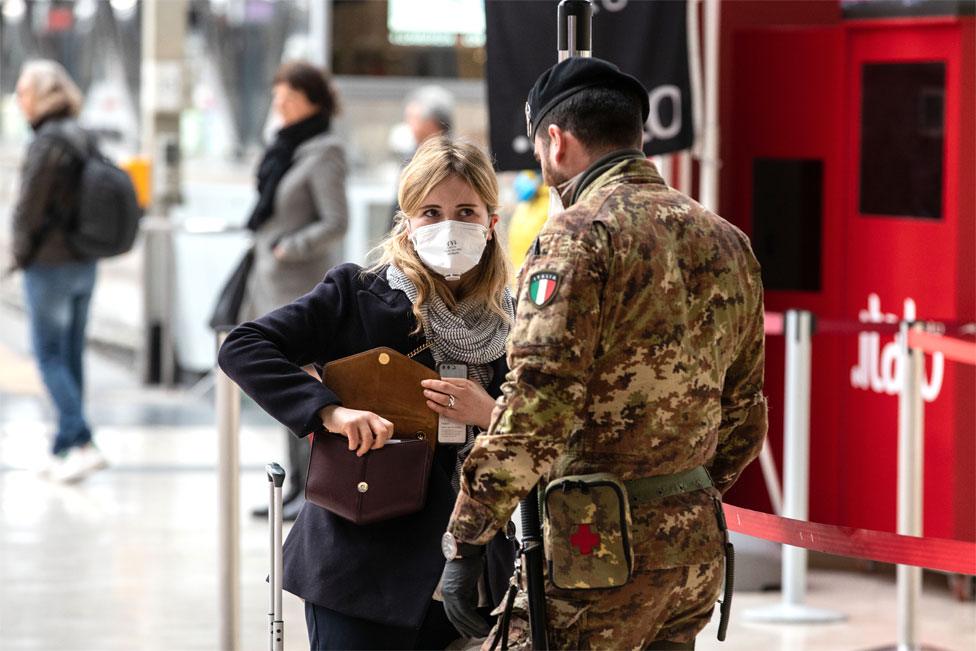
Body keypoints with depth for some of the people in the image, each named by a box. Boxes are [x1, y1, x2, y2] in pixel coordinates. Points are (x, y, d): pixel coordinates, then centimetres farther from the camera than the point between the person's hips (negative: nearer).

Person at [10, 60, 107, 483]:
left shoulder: (48, 143, -17)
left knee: (50, 357, -2)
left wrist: (20, 254, -3)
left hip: (50, 267, -8)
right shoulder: (83, 140, 8)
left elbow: (29, 207, -17)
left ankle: (83, 444, -12)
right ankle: (64, 449, 18)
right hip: (84, 263, 8)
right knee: (72, 357, 13)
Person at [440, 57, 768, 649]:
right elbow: (744, 411, 20)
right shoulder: (727, 242, 13)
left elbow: (536, 404, -20)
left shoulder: (580, 235, -12)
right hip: (699, 548, 8)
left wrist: (467, 540, -18)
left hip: (597, 548, -8)